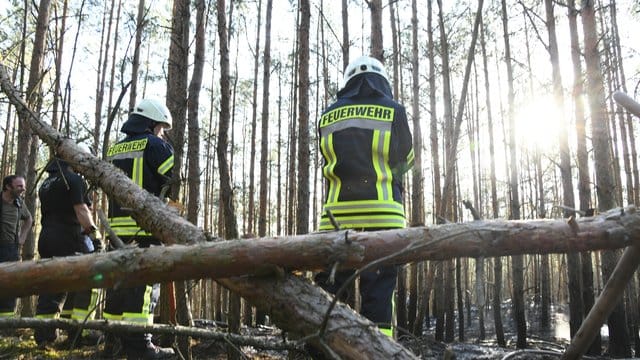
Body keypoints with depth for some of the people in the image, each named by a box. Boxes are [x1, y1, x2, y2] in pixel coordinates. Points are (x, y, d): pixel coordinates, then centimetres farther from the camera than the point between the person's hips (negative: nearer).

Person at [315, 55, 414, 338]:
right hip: (382, 215, -2)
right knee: (378, 295, 2)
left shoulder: (328, 116, 9)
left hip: (337, 216, 2)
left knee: (329, 293, 7)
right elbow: (405, 160, 14)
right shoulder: (394, 111, 3)